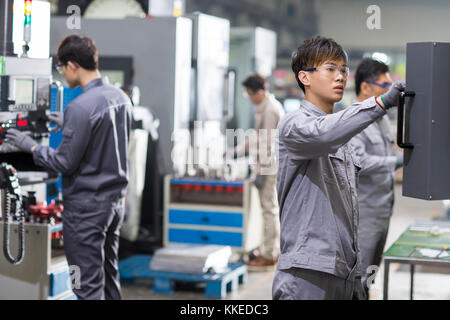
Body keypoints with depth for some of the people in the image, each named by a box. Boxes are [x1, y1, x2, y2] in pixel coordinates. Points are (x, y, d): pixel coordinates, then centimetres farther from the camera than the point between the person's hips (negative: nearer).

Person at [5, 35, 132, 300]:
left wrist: (30, 146, -4)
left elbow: (65, 163, -17)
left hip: (87, 205, -8)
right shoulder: (120, 97, 5)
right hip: (116, 198, 8)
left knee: (88, 284, -1)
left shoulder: (80, 107, -21)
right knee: (109, 273, 19)